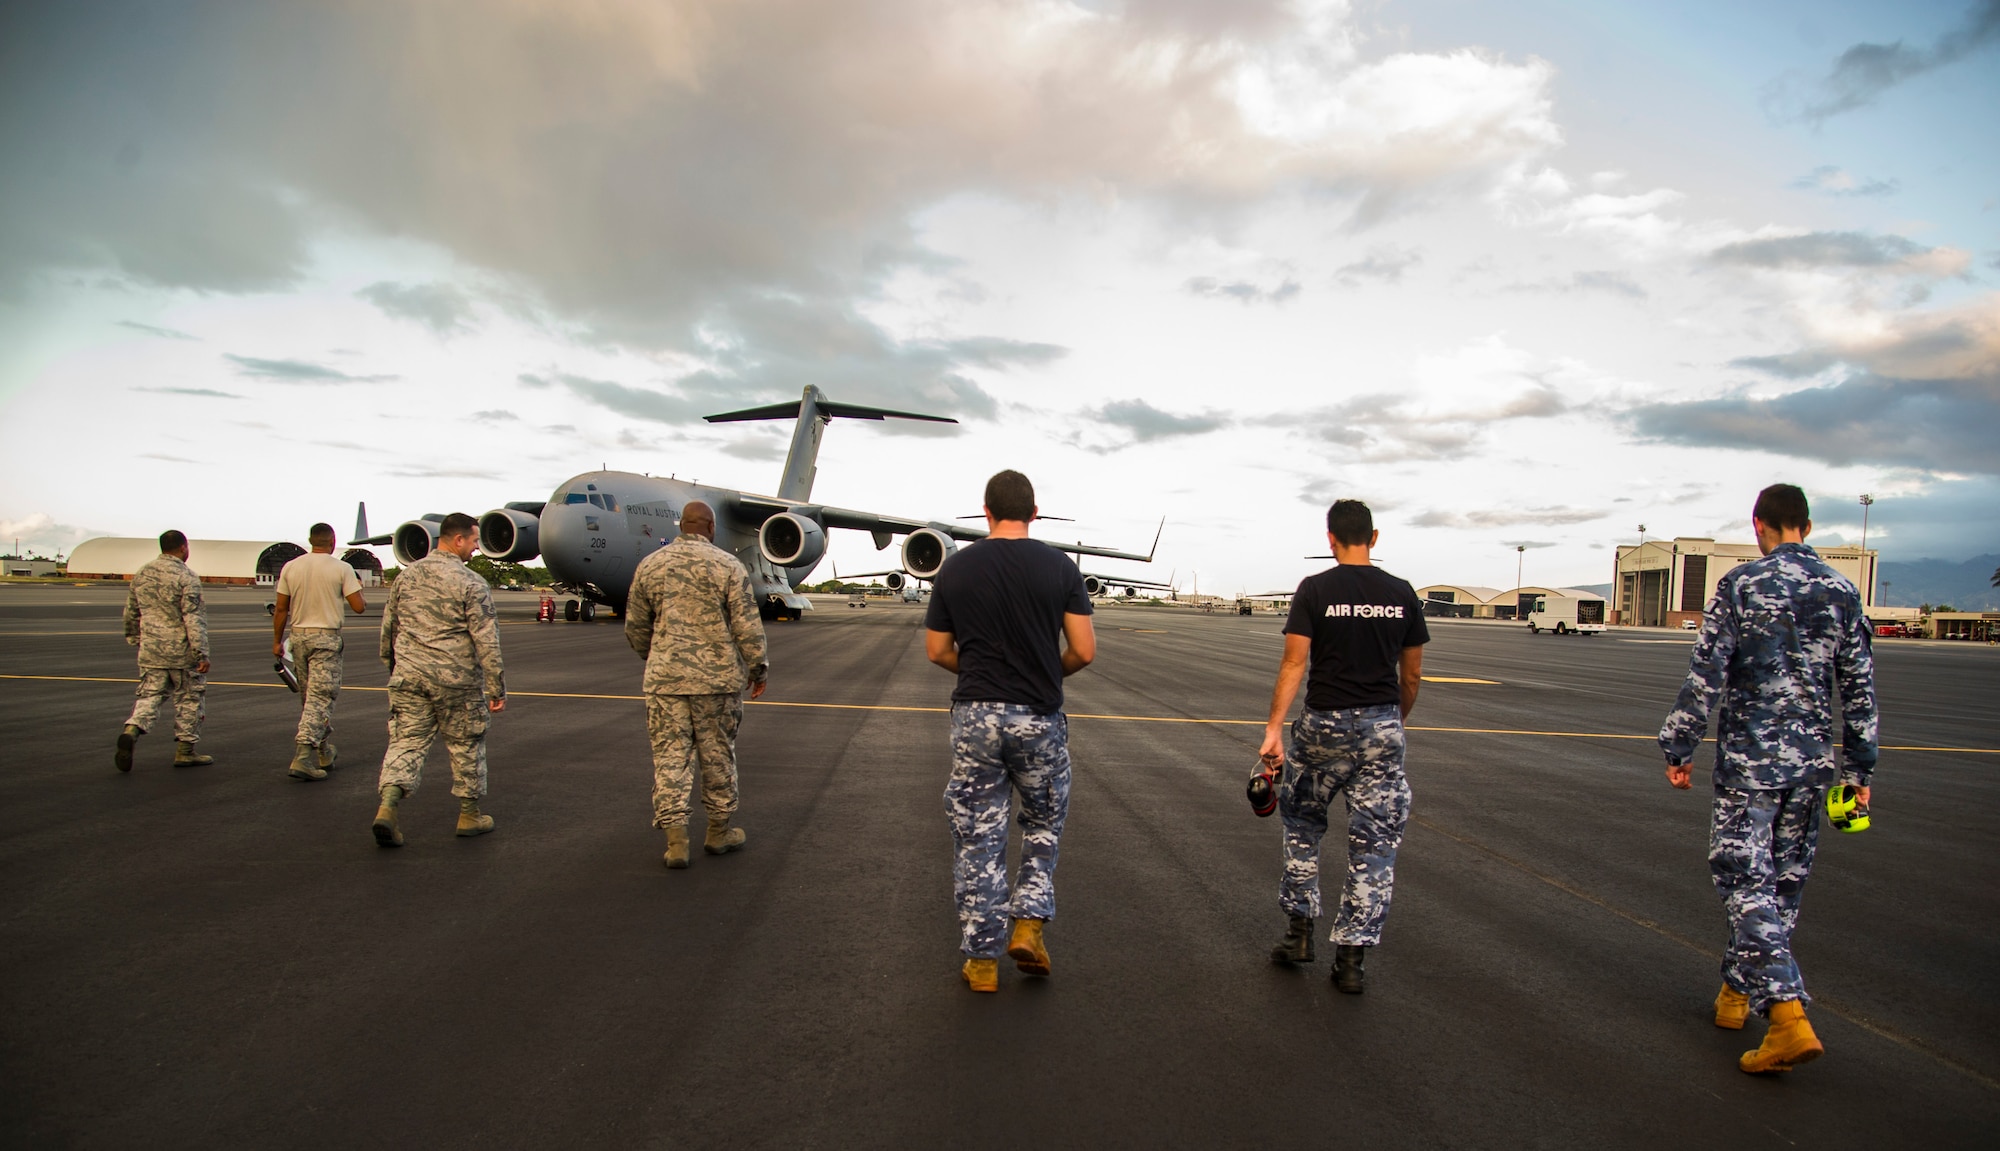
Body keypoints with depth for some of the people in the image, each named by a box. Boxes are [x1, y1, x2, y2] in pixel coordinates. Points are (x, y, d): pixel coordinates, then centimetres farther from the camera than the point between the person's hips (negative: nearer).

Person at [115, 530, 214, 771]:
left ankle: (131, 730, -16)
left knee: (150, 695, 10)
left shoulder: (142, 574, 8)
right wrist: (201, 653, -16)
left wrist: (134, 639, 30)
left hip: (150, 651, 6)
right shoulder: (185, 577, -13)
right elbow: (193, 618, -18)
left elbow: (131, 612, 17)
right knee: (188, 699, 6)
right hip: (181, 652, -6)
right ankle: (185, 751, 11)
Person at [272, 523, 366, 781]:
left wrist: (277, 641, 15)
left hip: (298, 636, 5)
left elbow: (281, 609, 6)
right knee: (320, 698, -4)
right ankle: (303, 758, -14)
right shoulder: (341, 569, -7)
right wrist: (363, 599, 14)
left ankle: (325, 753, 26)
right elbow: (358, 606, -9)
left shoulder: (290, 567, 4)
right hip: (326, 637, -5)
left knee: (309, 697, 16)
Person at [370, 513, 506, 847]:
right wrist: (497, 688, -7)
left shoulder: (406, 576, 8)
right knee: (465, 745, 9)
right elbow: (486, 641, -12)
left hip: (408, 678, 5)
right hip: (456, 681, -5)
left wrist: (392, 666, 28)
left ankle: (387, 807, -11)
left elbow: (387, 628, 16)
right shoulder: (470, 583, -11)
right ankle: (469, 815, 19)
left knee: (407, 741, 7)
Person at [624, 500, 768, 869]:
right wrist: (758, 669, 5)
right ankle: (719, 831, 21)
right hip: (718, 677, -2)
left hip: (666, 679, 2)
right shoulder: (727, 565, -5)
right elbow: (747, 626, -7)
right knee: (718, 757, 10)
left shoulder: (650, 565, 6)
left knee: (670, 758, 5)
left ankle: (675, 839, 4)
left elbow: (635, 627, 12)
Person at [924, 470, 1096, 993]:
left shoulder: (955, 568, 0)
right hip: (1039, 717, -1)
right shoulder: (1059, 567, -4)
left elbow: (937, 651, 5)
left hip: (974, 716, 1)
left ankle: (981, 959, 15)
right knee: (1045, 822, 21)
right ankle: (1029, 925, 11)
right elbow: (1084, 650, -6)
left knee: (978, 837, 9)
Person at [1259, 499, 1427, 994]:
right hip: (1383, 729, 2)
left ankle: (1300, 930, 22)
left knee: (1302, 826, 19)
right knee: (1375, 842, 8)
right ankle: (1352, 956, 10)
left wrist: (1273, 728, -14)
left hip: (1325, 725, -2)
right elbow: (1412, 675, 8)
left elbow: (1294, 663, -13)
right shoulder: (1403, 594, 3)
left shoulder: (1314, 589, -7)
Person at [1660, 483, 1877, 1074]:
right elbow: (1860, 688, 7)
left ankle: (1787, 1015, -14)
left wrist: (1678, 748, -2)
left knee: (1745, 880, -3)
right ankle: (1736, 990, 29)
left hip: (1748, 758, -5)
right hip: (1813, 761, 5)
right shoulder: (1842, 592, 5)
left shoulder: (1741, 585, -9)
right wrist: (1859, 766, 14)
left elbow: (1705, 674, -11)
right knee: (1785, 880, 15)